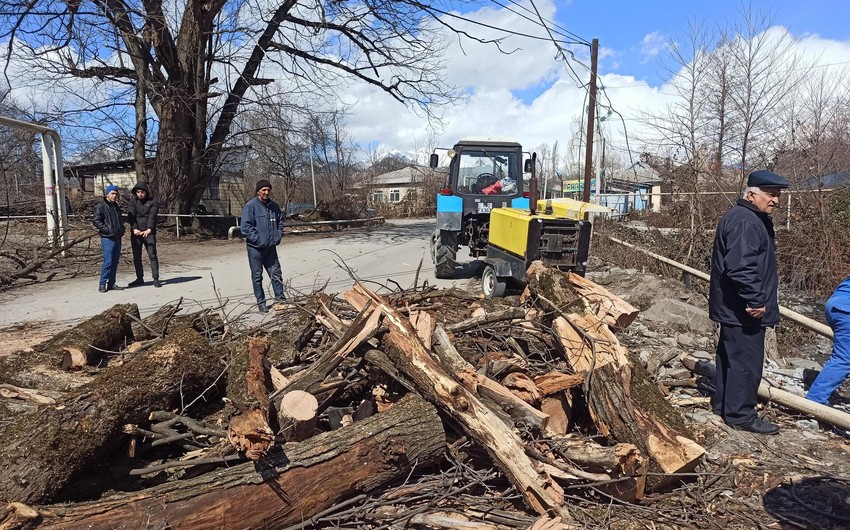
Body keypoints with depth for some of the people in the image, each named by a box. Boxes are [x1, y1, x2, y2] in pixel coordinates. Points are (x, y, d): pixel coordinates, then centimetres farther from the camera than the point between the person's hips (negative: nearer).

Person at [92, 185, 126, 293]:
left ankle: (111, 284, 15)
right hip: (107, 238, -8)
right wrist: (107, 229, -17)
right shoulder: (101, 207, -6)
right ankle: (102, 284, -2)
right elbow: (96, 221, -12)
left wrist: (121, 229, 13)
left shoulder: (117, 207, 18)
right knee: (108, 262, -10)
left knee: (115, 262, 9)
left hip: (117, 238, 8)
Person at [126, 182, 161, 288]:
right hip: (136, 233, 3)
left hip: (149, 233, -3)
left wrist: (149, 229, -26)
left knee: (152, 255, -6)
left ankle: (156, 279, -3)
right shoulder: (133, 201, 10)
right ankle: (139, 279, 18)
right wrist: (134, 229, -18)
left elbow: (152, 216, -11)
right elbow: (131, 216, -2)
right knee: (136, 257, 8)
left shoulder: (153, 202, 2)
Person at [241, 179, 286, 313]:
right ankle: (261, 302, 14)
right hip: (255, 248, -5)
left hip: (271, 247, 5)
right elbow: (245, 227, -15)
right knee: (257, 276, 5)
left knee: (276, 273, 9)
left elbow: (280, 222, 19)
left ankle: (280, 297, 21)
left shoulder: (274, 206, 6)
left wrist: (278, 236, 6)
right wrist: (259, 239, -18)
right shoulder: (250, 206, -11)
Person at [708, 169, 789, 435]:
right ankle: (739, 414, 7)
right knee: (746, 360, -3)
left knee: (731, 355, 18)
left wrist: (755, 300, 24)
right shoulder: (745, 222, -19)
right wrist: (755, 300, -24)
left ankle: (722, 403, 30)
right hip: (743, 310, -11)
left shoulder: (751, 219, 17)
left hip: (733, 308, 11)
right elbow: (741, 267, -29)